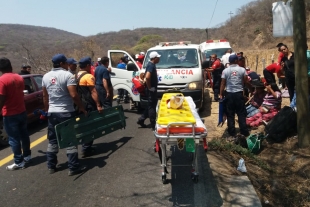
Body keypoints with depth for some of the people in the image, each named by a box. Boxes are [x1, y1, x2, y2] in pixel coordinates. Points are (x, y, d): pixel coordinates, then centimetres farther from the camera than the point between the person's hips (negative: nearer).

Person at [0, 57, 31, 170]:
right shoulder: (19, 78, 5)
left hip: (10, 115, -7)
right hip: (22, 111, 7)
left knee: (14, 139, 1)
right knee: (24, 135, 17)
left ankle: (18, 162, 8)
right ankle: (27, 155, 30)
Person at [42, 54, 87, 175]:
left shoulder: (46, 76, 8)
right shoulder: (68, 75, -12)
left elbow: (45, 96, 14)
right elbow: (74, 95, -19)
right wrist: (82, 108, -9)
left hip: (52, 113, 6)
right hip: (66, 113, -6)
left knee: (52, 140, 15)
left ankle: (51, 166, 22)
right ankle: (73, 167, 5)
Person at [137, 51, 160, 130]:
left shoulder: (151, 65, 13)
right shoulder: (151, 65, -18)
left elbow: (148, 76, 25)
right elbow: (147, 77, -32)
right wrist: (149, 87, -22)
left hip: (153, 89, 10)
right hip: (151, 89, -10)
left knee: (151, 105, 17)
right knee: (152, 106, -2)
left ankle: (141, 120, 24)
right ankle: (153, 125, 7)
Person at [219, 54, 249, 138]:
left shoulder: (225, 71, -1)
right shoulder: (242, 69, 0)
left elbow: (223, 84, -1)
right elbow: (246, 81, 2)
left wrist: (221, 94, 5)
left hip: (229, 94, 0)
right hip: (239, 93, 0)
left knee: (230, 114, 6)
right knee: (241, 113, 7)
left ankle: (232, 132, 8)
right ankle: (244, 131, 9)